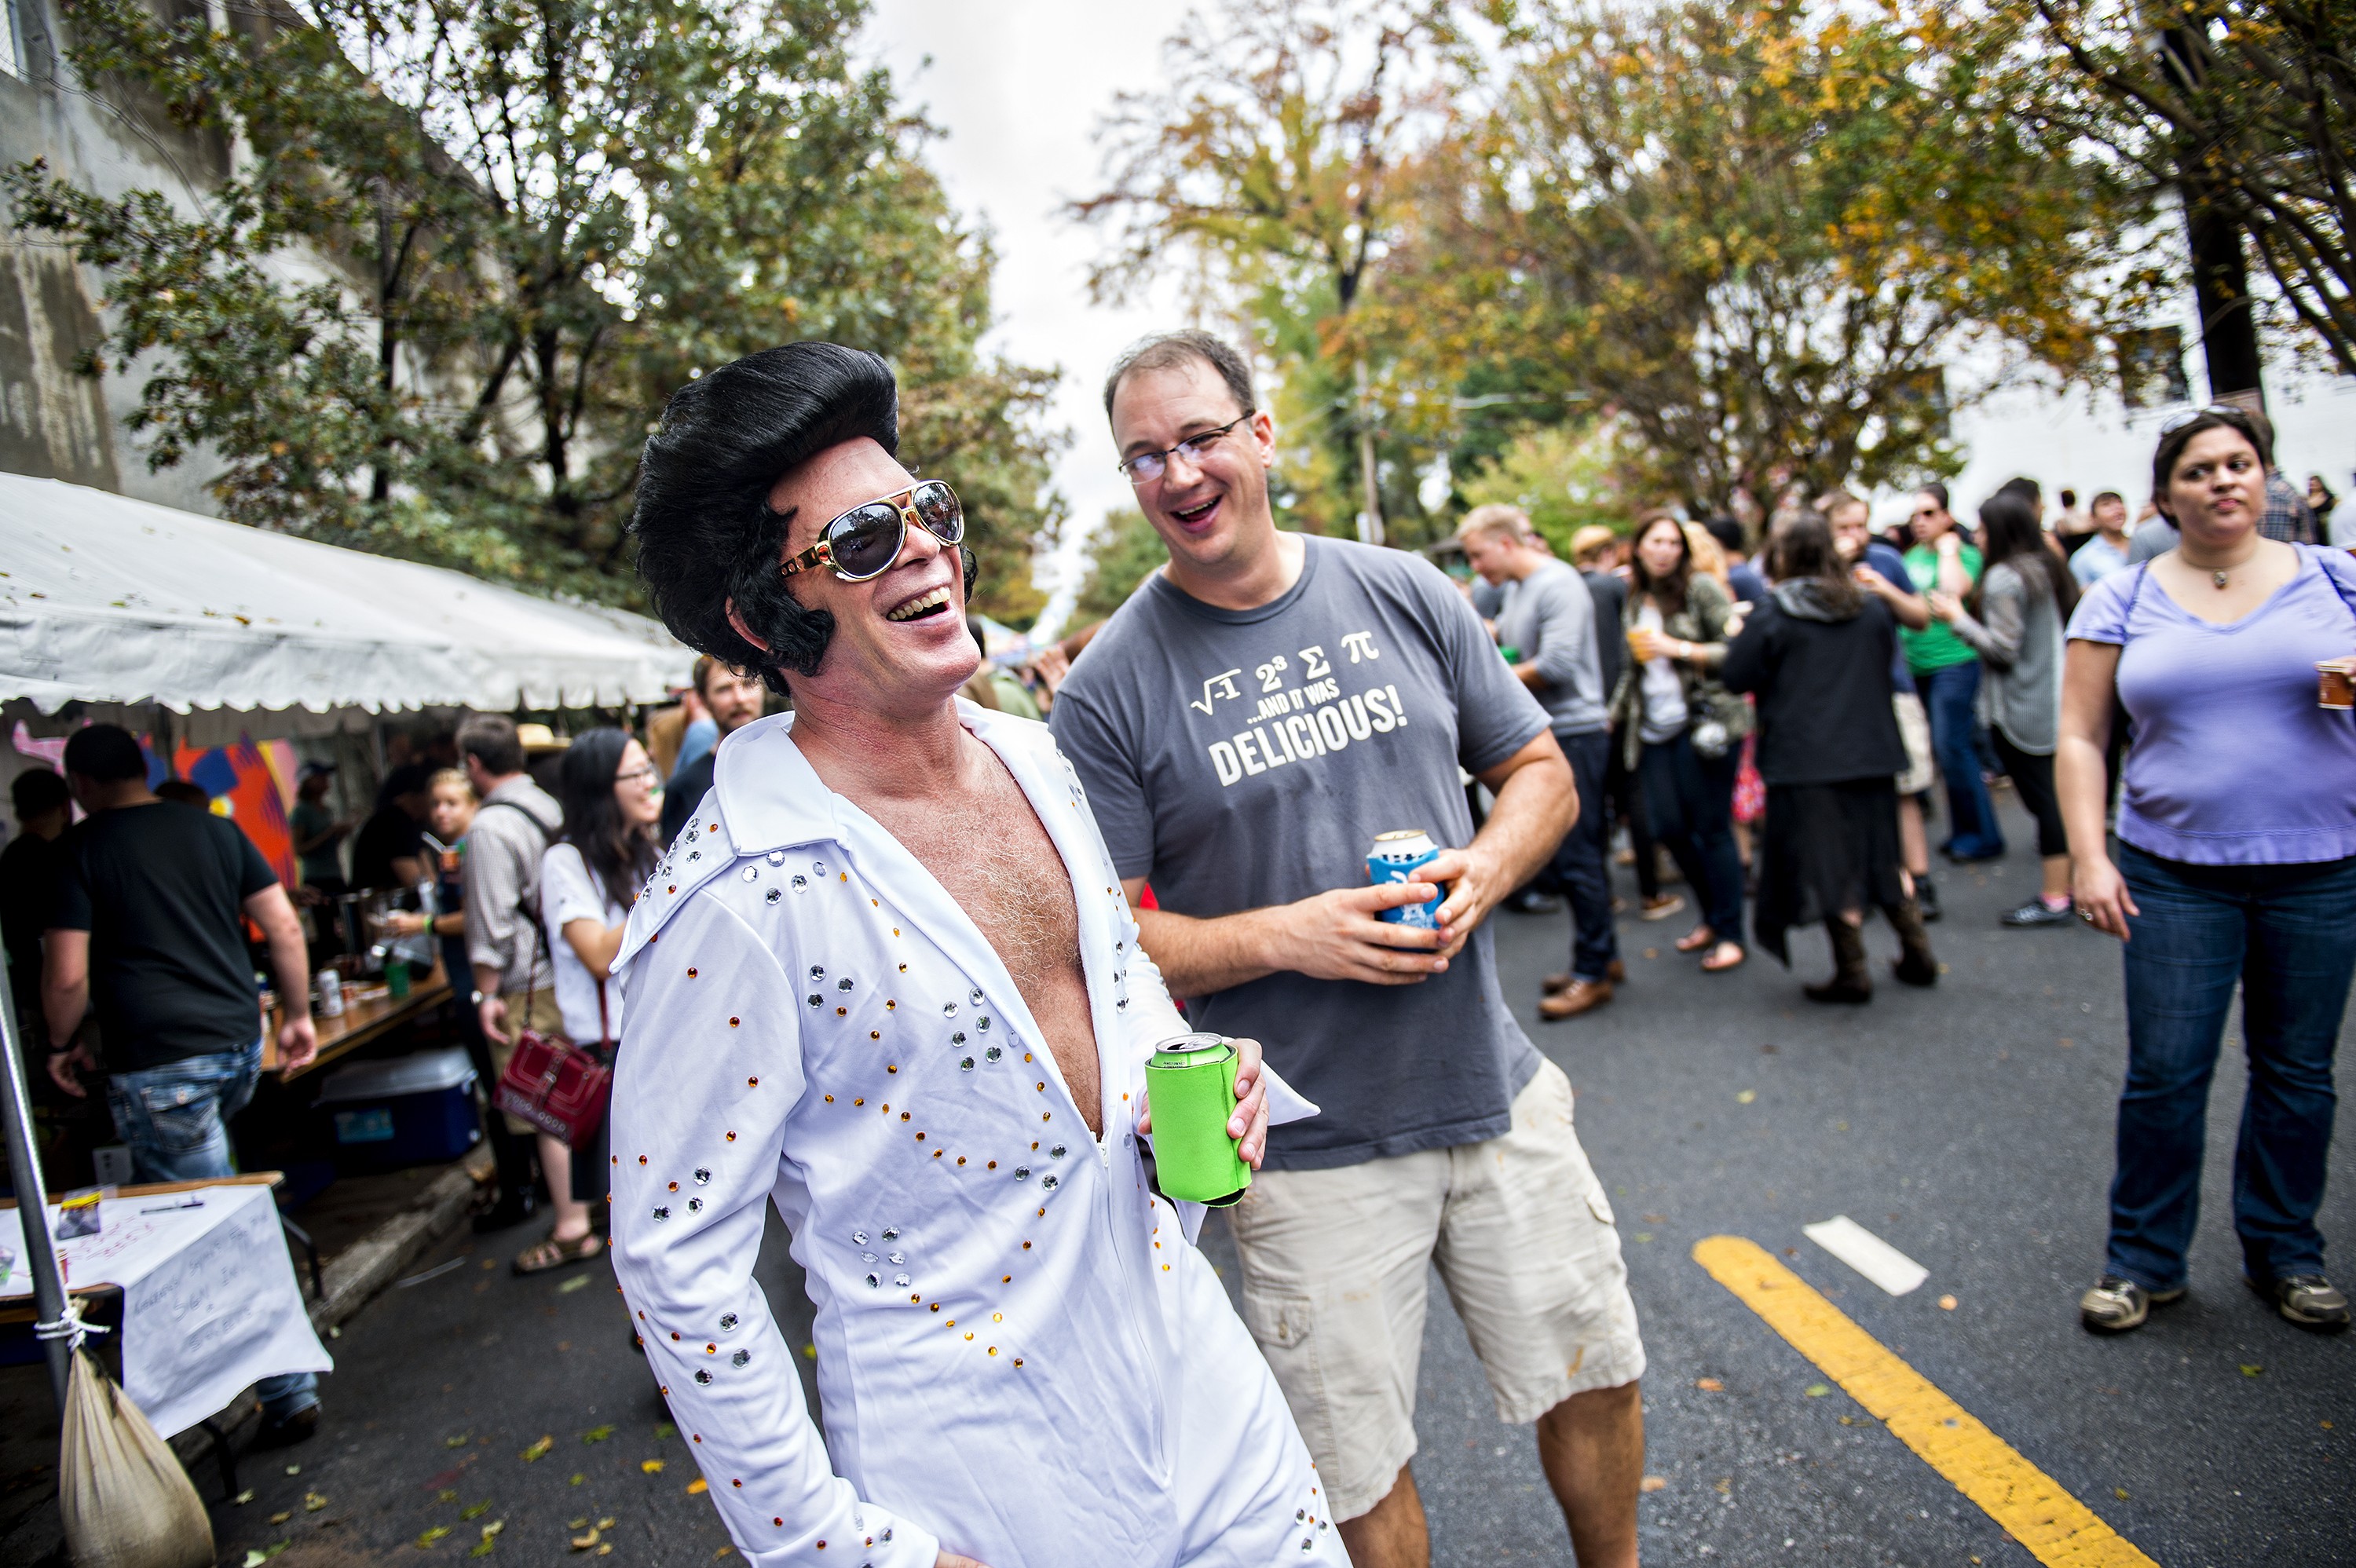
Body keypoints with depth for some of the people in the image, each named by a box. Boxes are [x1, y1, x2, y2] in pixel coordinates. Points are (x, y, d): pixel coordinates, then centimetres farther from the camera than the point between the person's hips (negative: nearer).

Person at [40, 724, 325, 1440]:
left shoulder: (78, 850, -5)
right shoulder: (215, 829, 7)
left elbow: (66, 975, -9)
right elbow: (285, 928, 5)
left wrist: (63, 1043, 10)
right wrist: (298, 1015, 16)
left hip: (157, 1065, -5)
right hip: (240, 1044, 6)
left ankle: (289, 1391, 4)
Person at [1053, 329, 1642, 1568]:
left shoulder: (1403, 594, 1)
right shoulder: (1111, 688, -10)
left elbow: (1540, 769, 8)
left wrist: (1485, 866, -12)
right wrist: (1285, 935, -22)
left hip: (1498, 1093, 4)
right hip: (1306, 1149, -3)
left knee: (1595, 1373, 20)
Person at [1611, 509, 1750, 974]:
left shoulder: (1700, 588, -4)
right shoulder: (1633, 597, 13)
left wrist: (1681, 649, -16)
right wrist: (1616, 712, 18)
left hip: (1704, 722, -5)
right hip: (1653, 728, 5)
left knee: (1711, 826, -3)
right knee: (1668, 826, 1)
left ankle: (1730, 934, 8)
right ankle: (1712, 915, 22)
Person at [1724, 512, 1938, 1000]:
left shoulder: (1771, 614, -11)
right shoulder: (1871, 604, 6)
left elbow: (1736, 678, -10)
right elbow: (1888, 658, 19)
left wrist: (1738, 634, 5)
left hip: (1805, 758, -5)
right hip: (1870, 752, 5)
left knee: (1828, 860, 2)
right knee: (1878, 853, 19)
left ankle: (1852, 970, 6)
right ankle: (1917, 952, 25)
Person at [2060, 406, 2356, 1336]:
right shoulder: (2121, 600, 2)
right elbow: (2080, 736, 1)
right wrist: (2087, 856, -8)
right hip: (2174, 875, -1)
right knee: (2165, 1075, 2)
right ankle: (2143, 1260, 18)